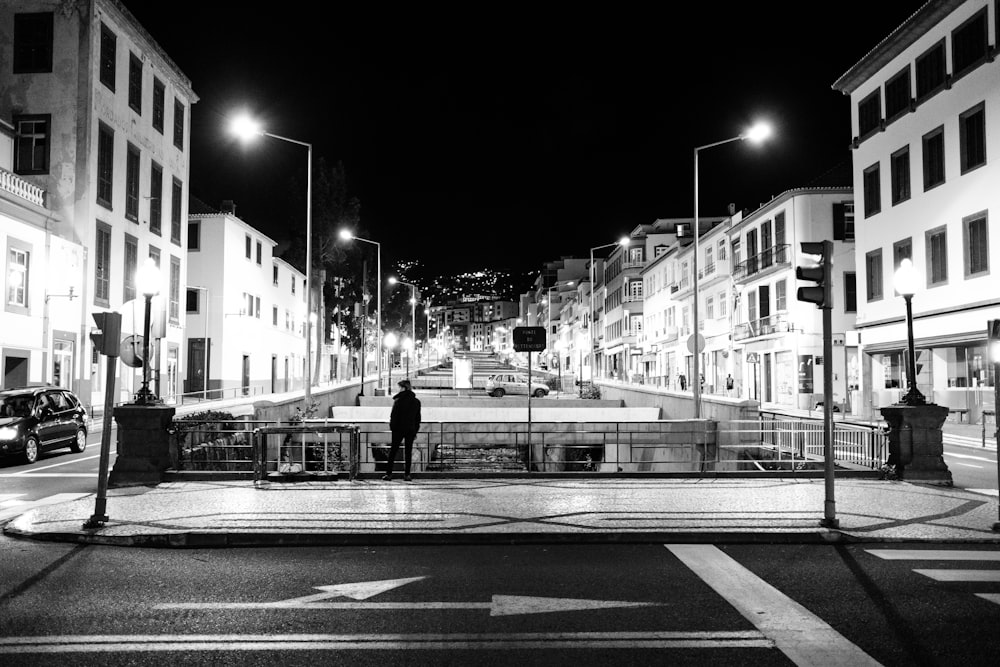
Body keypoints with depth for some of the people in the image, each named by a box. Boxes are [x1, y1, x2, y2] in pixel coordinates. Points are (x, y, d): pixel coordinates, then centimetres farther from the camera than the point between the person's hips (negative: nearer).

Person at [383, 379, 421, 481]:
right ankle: (406, 475, 4)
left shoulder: (398, 400, -10)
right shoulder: (416, 402, 4)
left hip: (399, 429, -3)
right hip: (411, 430, 3)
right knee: (408, 452, 7)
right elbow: (418, 418, 8)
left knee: (393, 450, 6)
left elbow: (393, 415, -9)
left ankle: (388, 474, 6)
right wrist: (415, 431, 14)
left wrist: (392, 427, 1)